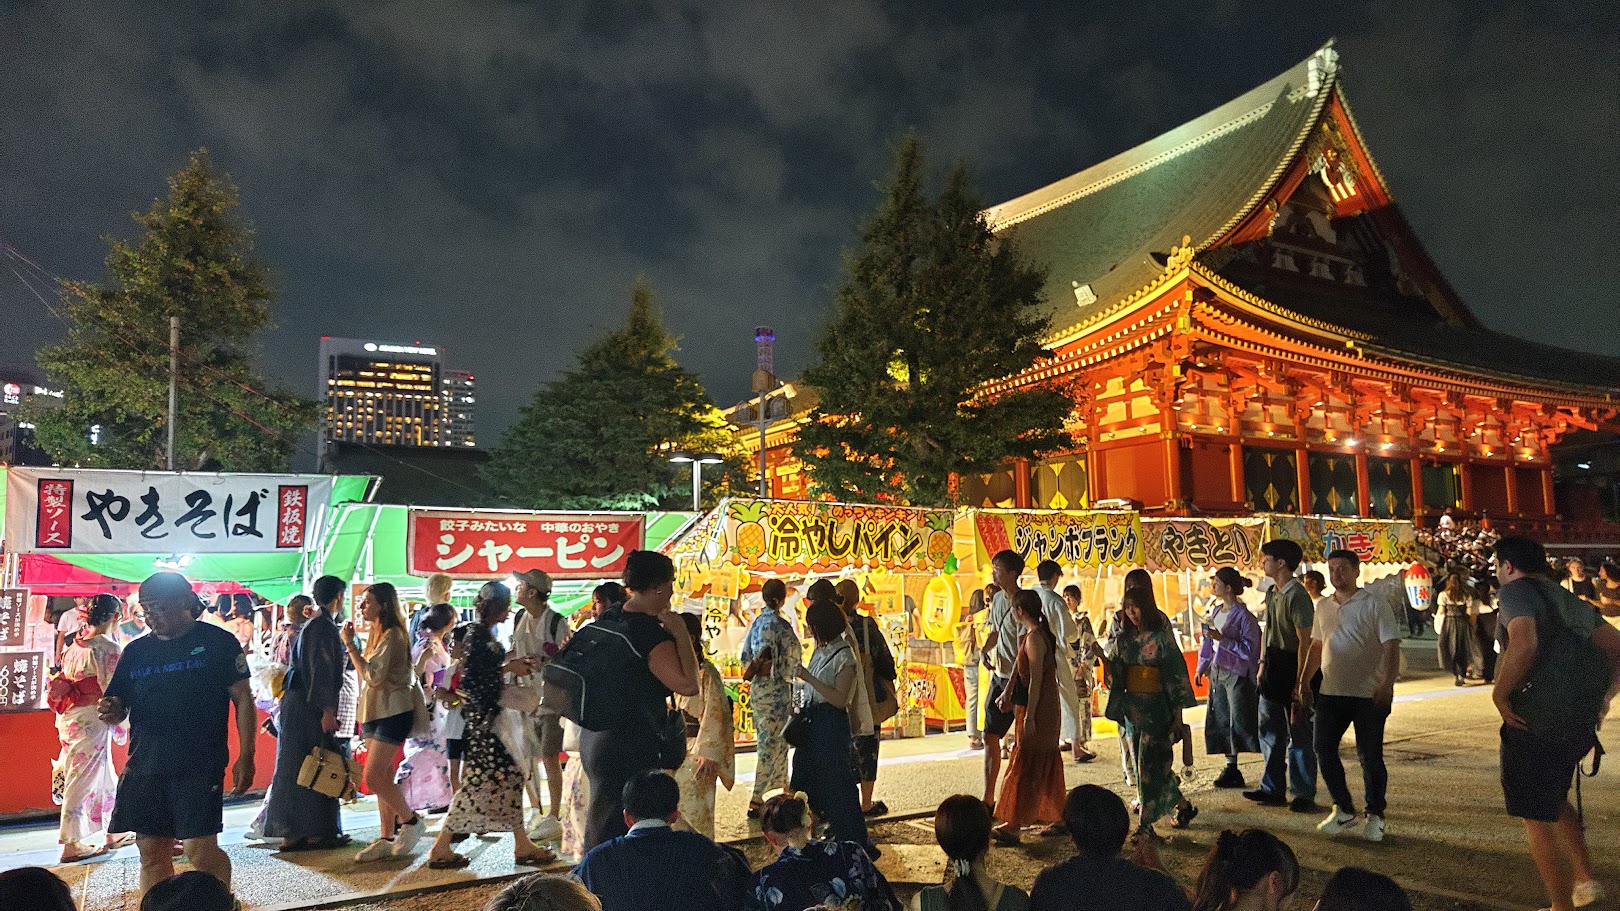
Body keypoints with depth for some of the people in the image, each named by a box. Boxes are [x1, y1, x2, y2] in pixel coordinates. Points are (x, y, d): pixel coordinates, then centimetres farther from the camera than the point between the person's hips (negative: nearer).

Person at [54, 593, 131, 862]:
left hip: (69, 718, 8)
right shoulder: (109, 648, -16)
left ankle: (113, 833, 28)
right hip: (92, 721, -8)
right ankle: (71, 844, 10)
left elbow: (62, 683, 12)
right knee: (81, 780, 2)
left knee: (104, 776, 17)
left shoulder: (74, 645, 7)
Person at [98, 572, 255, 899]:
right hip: (144, 767, 5)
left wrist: (245, 757, -9)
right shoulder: (136, 651, 11)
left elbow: (243, 699, -3)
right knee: (151, 852, 9)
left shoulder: (217, 642, -2)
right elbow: (118, 708, 17)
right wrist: (111, 711, -9)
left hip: (199, 765, -5)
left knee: (201, 849, -8)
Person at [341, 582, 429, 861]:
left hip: (392, 712, -9)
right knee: (383, 778, 10)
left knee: (373, 777, -12)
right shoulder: (374, 633, 14)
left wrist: (350, 644, -17)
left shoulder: (392, 635, -15)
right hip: (374, 712, 9)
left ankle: (411, 820, 5)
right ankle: (388, 839, 15)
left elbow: (372, 676, -21)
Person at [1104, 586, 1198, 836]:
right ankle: (1183, 806, 32)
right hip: (1131, 707, 6)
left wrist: (1177, 714, -10)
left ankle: (1146, 823, 1)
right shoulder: (1124, 639, 8)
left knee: (1151, 763, -6)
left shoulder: (1161, 637, -8)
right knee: (1142, 764, 12)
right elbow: (1116, 675, 15)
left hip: (1156, 706, -6)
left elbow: (1176, 675, -8)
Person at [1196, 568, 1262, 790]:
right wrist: (1202, 667, 17)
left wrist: (1223, 639, -22)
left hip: (1237, 674, -8)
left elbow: (1250, 648, -16)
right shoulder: (1216, 611, 11)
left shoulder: (1243, 615, -12)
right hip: (1218, 672, 8)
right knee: (1221, 721, 11)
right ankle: (1231, 768, 20)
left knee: (1241, 722, -7)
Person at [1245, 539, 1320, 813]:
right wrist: (1262, 663, 16)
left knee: (1299, 735, 1)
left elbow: (1305, 641, -20)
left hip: (1292, 667, -9)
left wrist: (1300, 682, -21)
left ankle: (1303, 795, 11)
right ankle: (1273, 790, 24)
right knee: (1269, 732, 14)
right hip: (1272, 668, 9)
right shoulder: (1271, 593, 11)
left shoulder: (1297, 595, -17)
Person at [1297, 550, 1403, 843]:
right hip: (1331, 693, 5)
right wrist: (1304, 682, 15)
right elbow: (1316, 647, 18)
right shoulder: (1324, 607, 11)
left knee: (1370, 756, 3)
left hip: (1369, 695, -5)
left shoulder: (1375, 604, -7)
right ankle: (1343, 810, 17)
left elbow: (1391, 646, -12)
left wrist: (1387, 684, -24)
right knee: (1323, 749, 2)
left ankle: (1375, 817, 20)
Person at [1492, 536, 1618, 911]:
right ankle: (1585, 879, 27)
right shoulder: (1574, 602, 14)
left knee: (1537, 818, 5)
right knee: (1552, 799, 31)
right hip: (1581, 722, 9)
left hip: (1536, 723, -9)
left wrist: (1499, 694, -19)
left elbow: (1525, 644, -29)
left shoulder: (1515, 591, -12)